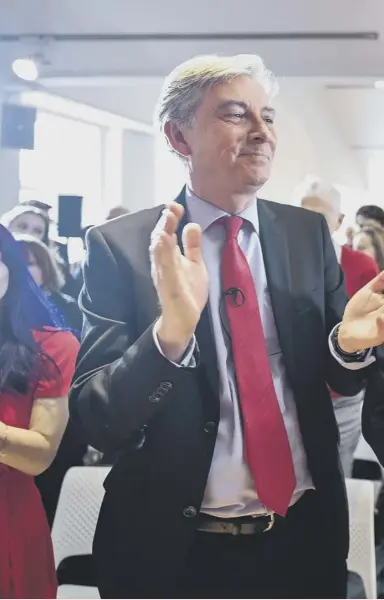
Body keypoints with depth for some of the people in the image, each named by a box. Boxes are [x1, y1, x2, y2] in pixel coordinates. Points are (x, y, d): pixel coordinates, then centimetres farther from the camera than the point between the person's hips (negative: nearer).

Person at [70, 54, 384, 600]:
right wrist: (171, 331, -32)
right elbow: (94, 421, -14)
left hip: (306, 538, 4)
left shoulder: (310, 233, 0)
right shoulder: (119, 246, -10)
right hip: (177, 552, -3)